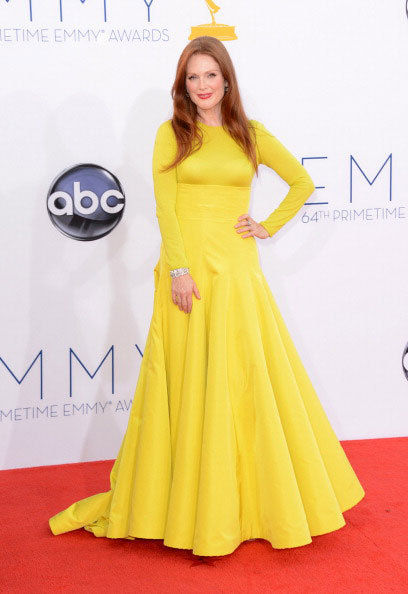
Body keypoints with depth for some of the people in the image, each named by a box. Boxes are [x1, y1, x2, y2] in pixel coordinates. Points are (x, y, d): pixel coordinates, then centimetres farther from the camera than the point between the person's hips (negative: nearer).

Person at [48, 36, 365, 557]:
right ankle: (188, 501, 12)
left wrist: (270, 225, 7)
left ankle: (251, 498, 21)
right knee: (188, 385, 1)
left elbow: (302, 182, 19)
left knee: (247, 377, 5)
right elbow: (165, 206, -4)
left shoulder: (251, 135, 10)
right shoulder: (171, 134, 5)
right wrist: (178, 269, -13)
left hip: (237, 269, 2)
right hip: (187, 267, -2)